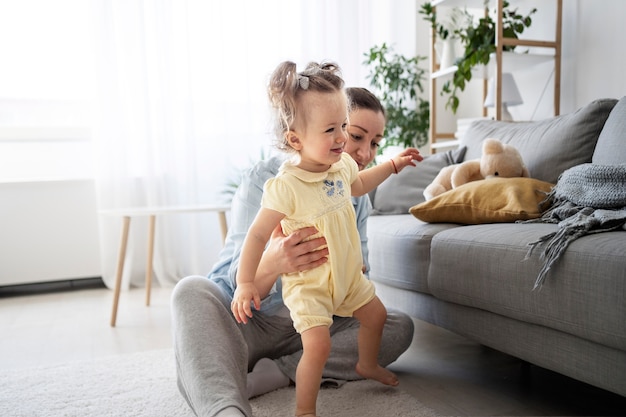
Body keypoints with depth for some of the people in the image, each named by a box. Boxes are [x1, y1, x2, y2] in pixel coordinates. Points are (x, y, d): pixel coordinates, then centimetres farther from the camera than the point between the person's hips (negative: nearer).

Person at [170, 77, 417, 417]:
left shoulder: (356, 197, 4)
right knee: (192, 290, -32)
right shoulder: (266, 178, -13)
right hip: (248, 323, -4)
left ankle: (268, 375, -25)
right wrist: (270, 265, -48)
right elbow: (238, 280, -22)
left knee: (399, 326, -16)